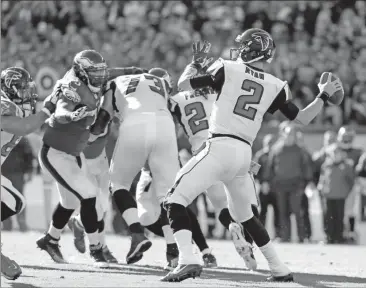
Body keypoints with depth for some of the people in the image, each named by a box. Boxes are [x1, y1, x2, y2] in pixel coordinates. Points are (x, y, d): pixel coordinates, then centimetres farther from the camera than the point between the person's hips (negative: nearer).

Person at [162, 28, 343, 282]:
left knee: (176, 199, -4)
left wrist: (196, 63, 23)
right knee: (244, 213, 26)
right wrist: (324, 96, 27)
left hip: (221, 147, -6)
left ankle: (187, 260, -23)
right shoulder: (275, 87, 10)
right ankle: (279, 269, 27)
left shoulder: (227, 69, 1)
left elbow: (183, 85, 6)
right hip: (245, 154, 6)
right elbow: (302, 119, 17)